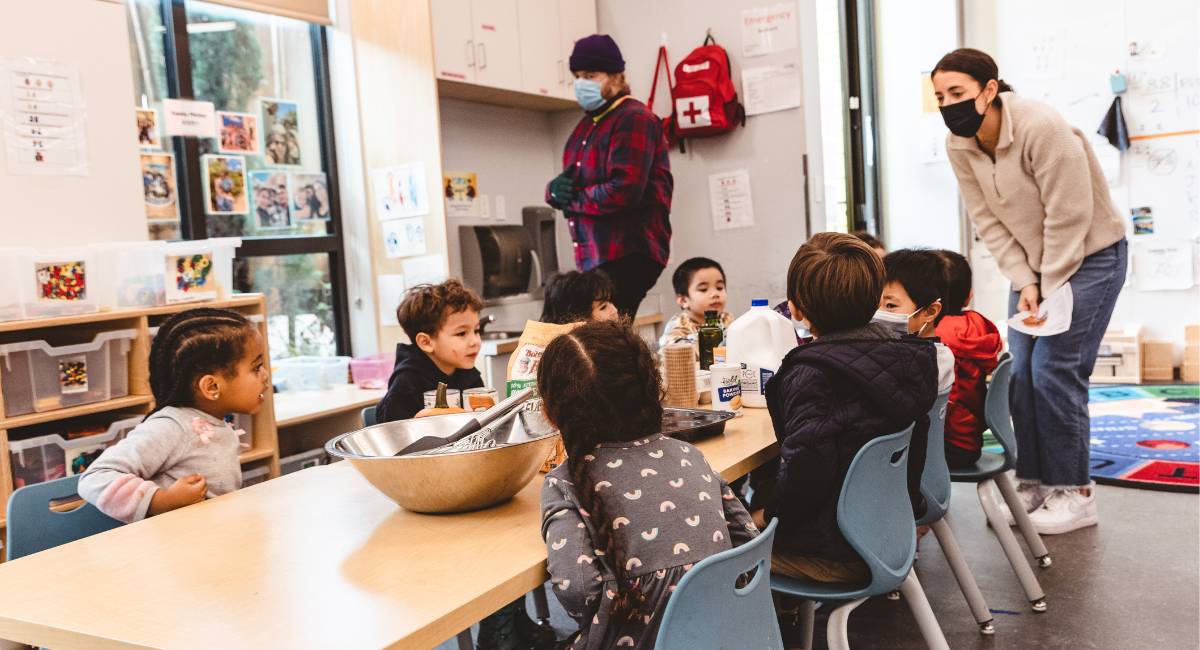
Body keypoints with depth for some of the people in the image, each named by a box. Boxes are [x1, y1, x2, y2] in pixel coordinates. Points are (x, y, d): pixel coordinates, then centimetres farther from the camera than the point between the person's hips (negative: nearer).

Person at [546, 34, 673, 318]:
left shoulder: (633, 119, -8)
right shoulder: (588, 124, 19)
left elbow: (624, 191, -21)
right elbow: (571, 184, 18)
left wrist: (571, 199, -9)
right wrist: (555, 190, -6)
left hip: (629, 252, -8)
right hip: (595, 255, 8)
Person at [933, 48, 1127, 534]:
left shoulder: (1041, 128, -26)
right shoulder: (959, 146, -6)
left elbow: (1069, 219, -23)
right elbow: (989, 223, -3)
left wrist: (1050, 294, -18)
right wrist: (1025, 284, -11)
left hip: (1090, 254, -6)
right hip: (1034, 263, 6)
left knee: (1054, 370, -12)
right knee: (1021, 373, 0)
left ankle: (1073, 492, 2)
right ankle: (1033, 482, 13)